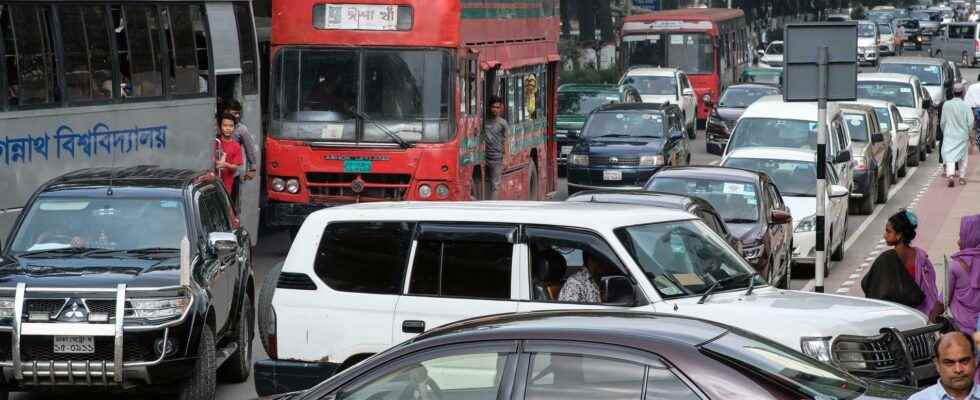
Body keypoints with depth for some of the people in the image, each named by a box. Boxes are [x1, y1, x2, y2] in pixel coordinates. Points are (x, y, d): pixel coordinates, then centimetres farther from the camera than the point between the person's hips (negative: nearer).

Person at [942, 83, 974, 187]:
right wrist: (969, 133, 10)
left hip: (949, 135, 0)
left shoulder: (946, 105, -6)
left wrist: (944, 132, 17)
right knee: (963, 157, 16)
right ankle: (962, 177, 22)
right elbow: (970, 123, -8)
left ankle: (950, 176, -24)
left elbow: (943, 121, 2)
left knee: (950, 156, -4)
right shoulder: (966, 107, -10)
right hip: (962, 135, 0)